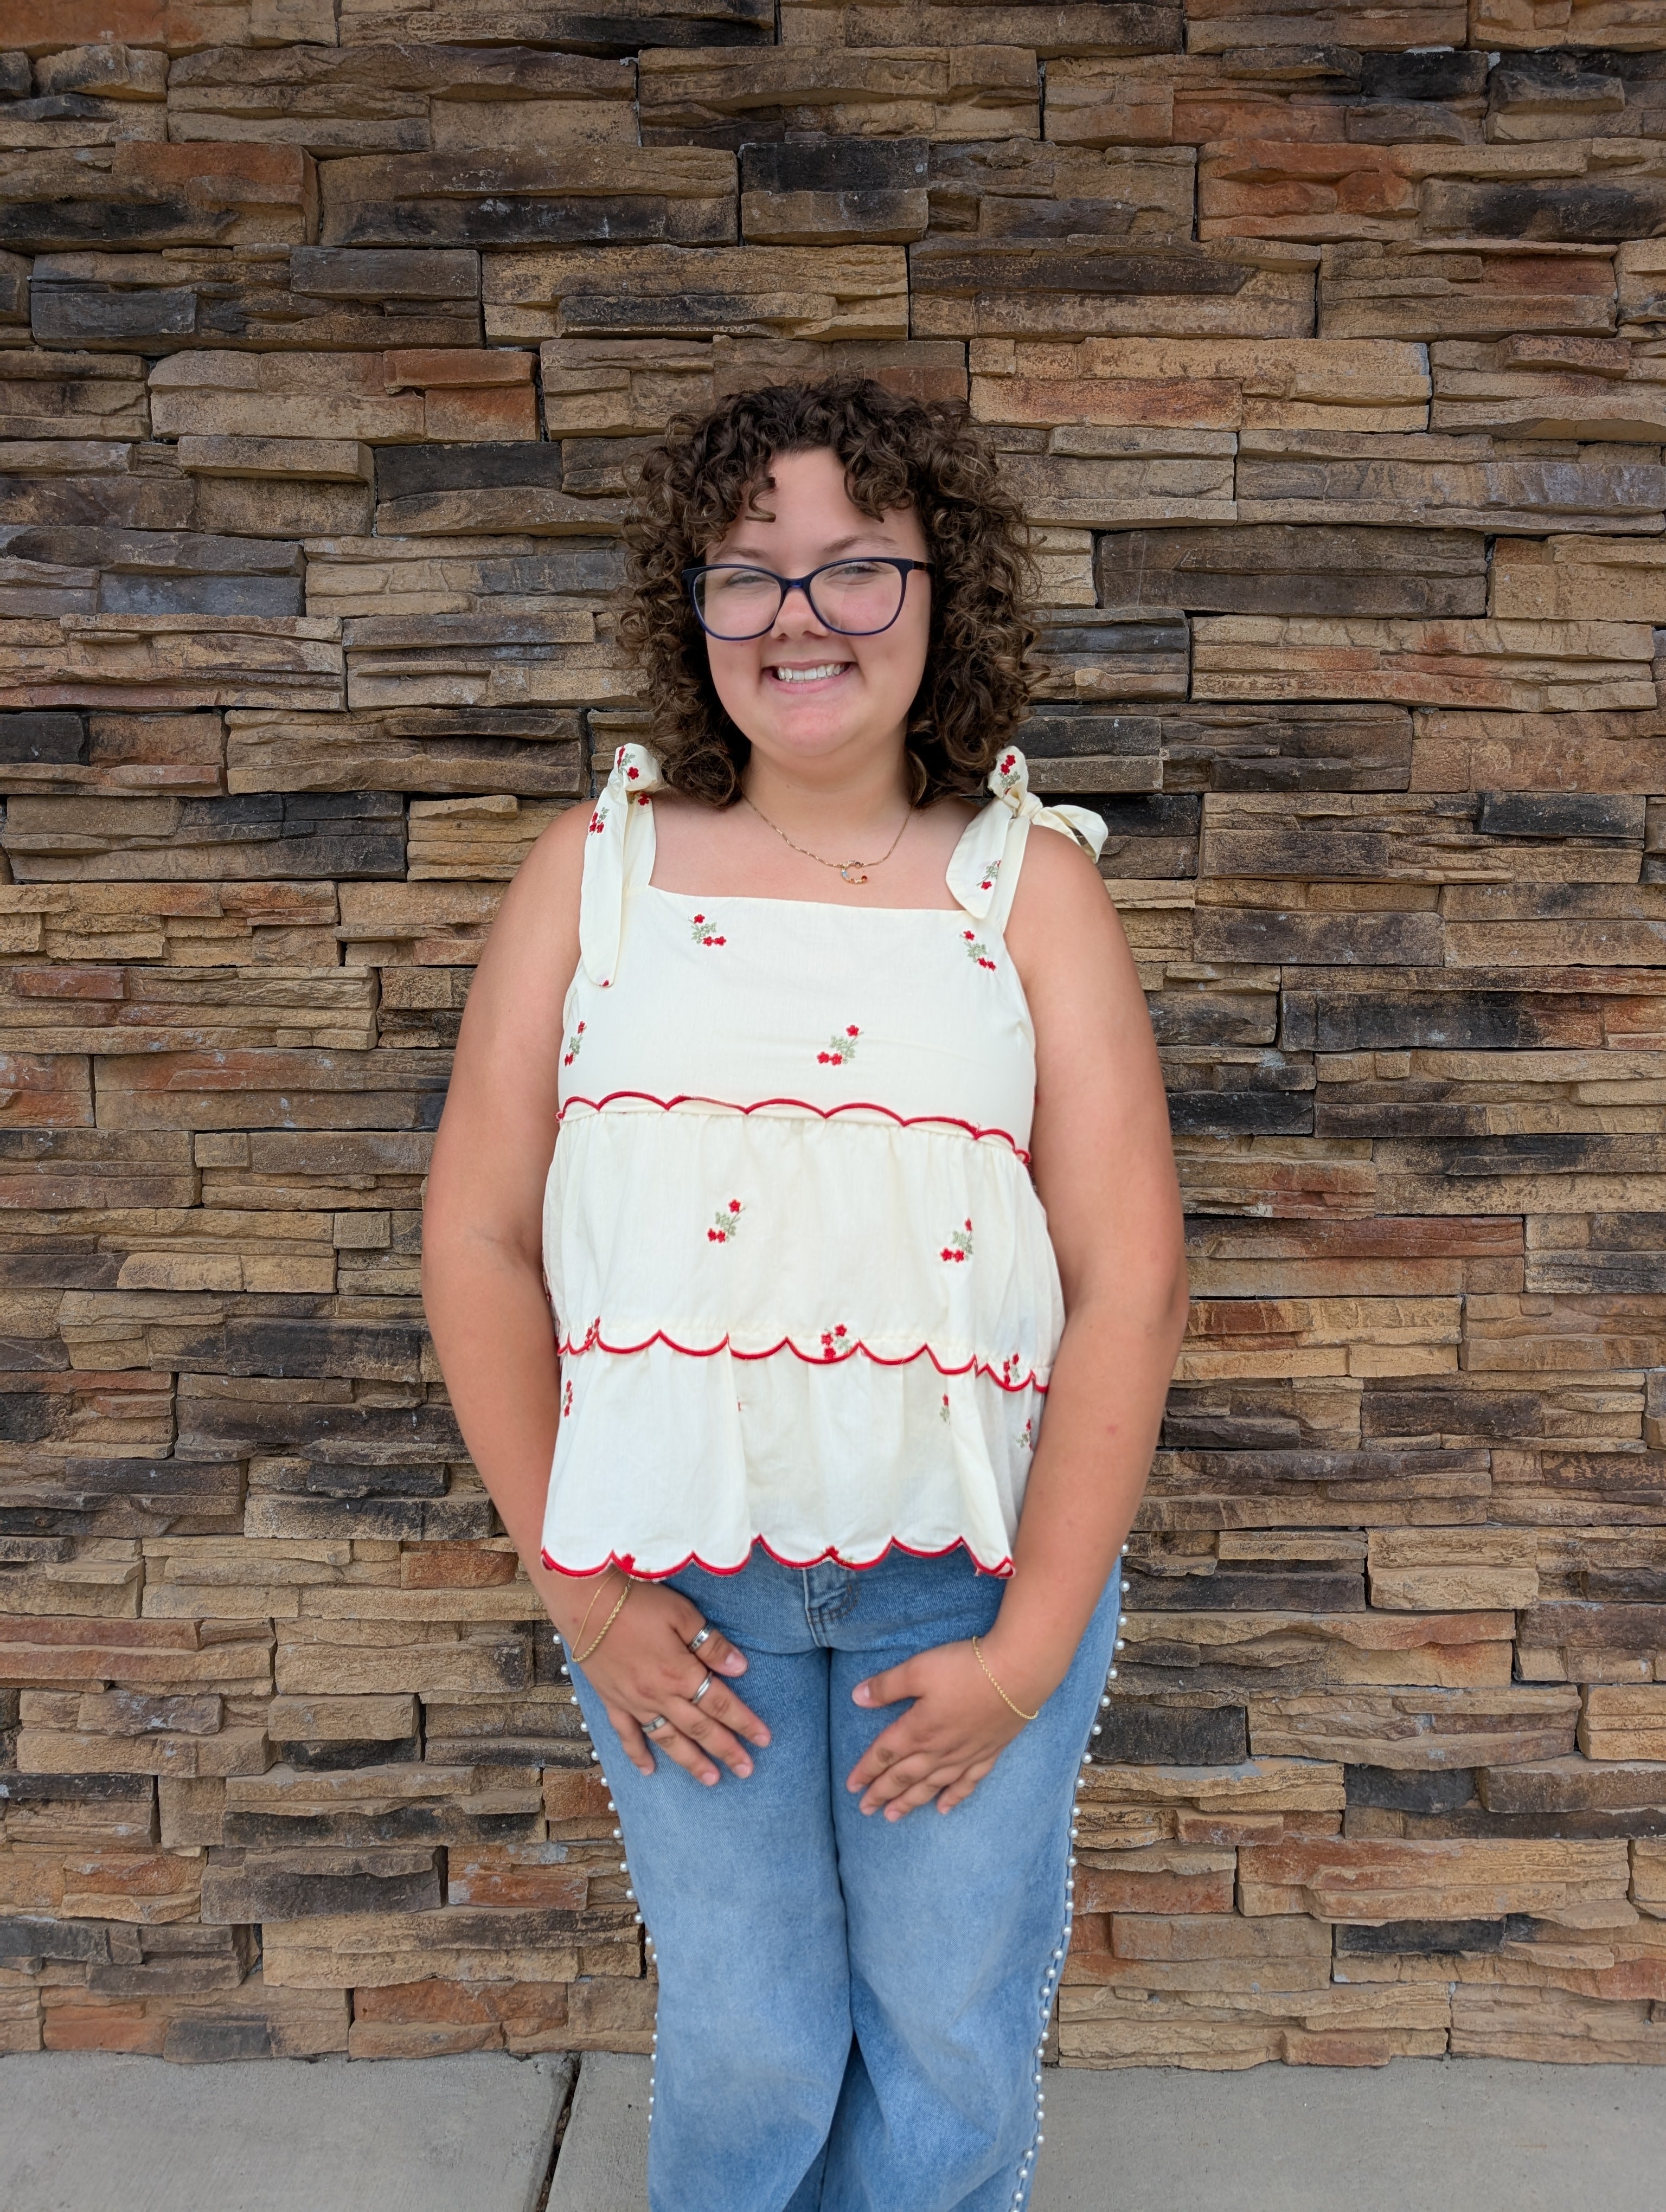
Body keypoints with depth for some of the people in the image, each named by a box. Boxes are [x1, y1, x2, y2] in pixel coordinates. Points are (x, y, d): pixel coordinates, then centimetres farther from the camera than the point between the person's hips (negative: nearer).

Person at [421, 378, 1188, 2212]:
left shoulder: (1028, 882, -1)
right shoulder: (594, 872, 2)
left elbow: (1128, 1279, -5)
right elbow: (477, 1238, 1)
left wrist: (1033, 1640, -8)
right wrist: (573, 1584, -3)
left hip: (973, 1573, 0)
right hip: (676, 1573, 1)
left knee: (954, 2059, 12)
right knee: (741, 2054, 13)